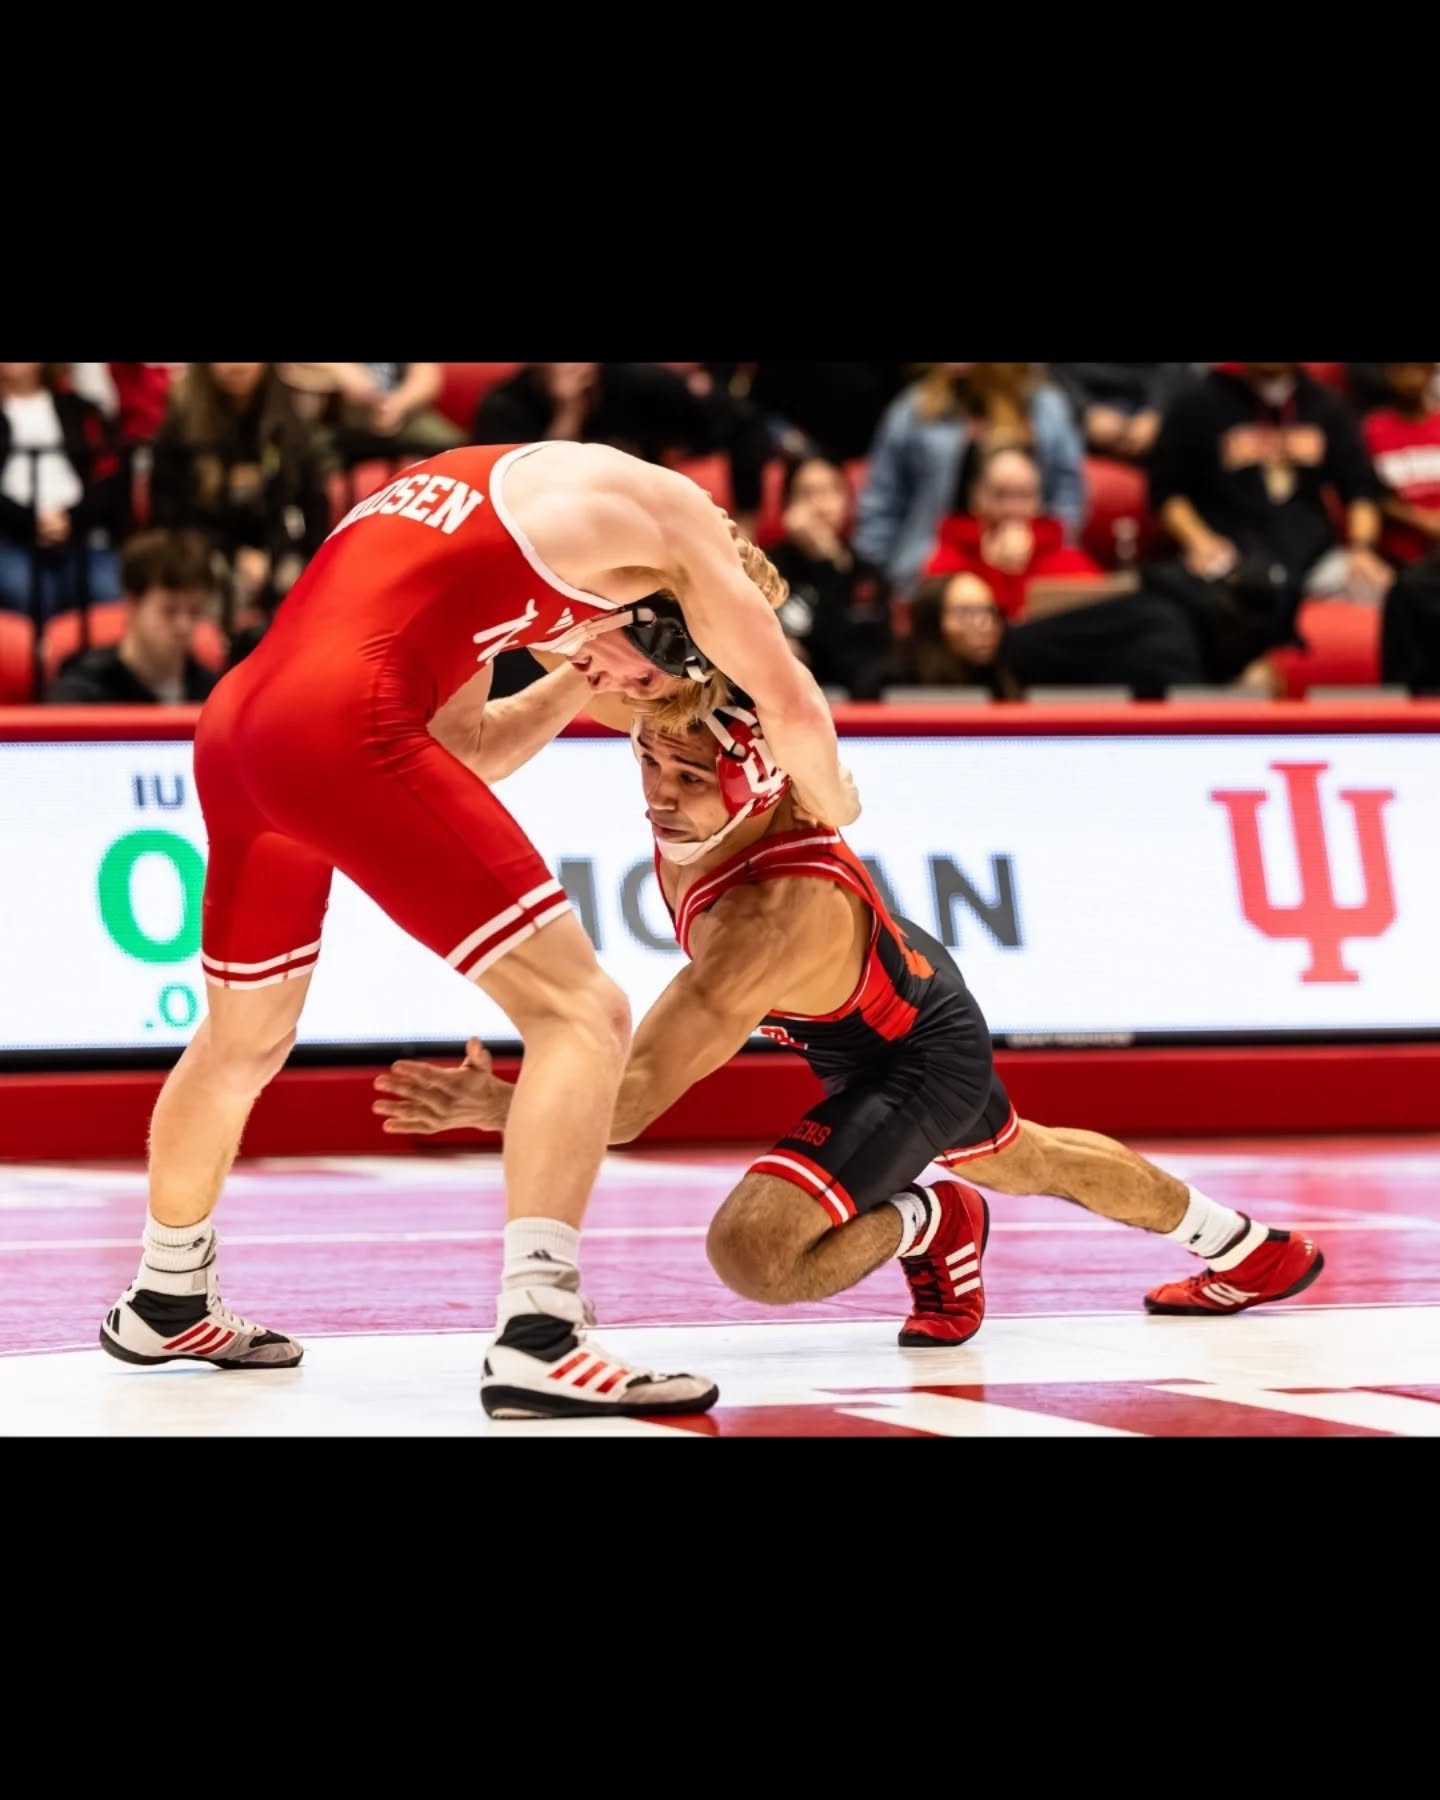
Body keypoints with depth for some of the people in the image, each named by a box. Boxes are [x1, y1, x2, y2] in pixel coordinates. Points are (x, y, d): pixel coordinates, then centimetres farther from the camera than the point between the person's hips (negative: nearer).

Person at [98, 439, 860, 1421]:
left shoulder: (480, 518, 32)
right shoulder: (659, 507, 9)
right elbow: (789, 700, 13)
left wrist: (579, 681, 40)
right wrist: (833, 805, 31)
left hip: (235, 722, 9)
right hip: (344, 723, -9)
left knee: (244, 1039, 30)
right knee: (582, 1011, -5)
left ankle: (166, 1304, 48)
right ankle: (538, 1338, -17)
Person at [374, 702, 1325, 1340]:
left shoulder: (774, 912, -44)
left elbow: (635, 1098, -45)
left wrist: (494, 1106, -57)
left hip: (916, 1063, -9)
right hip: (912, 996, 9)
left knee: (751, 1250, -27)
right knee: (1028, 1162, 36)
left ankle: (930, 1224, 4)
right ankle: (1245, 1248, 62)